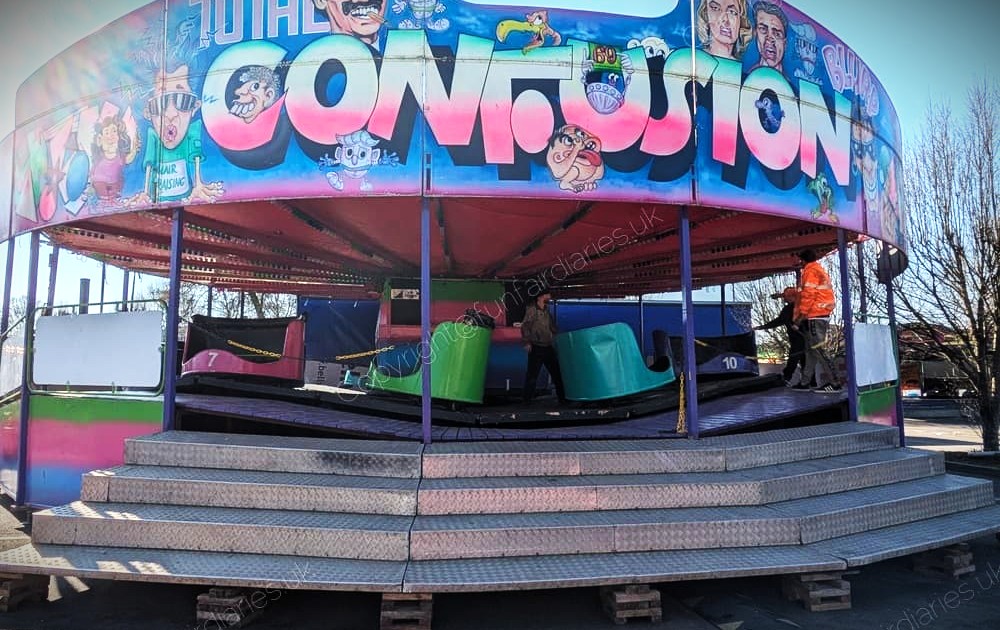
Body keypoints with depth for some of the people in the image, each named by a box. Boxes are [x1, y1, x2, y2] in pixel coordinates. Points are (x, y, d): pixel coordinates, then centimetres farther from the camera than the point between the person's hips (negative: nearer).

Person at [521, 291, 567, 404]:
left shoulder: (547, 311, 15)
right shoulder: (531, 310, -5)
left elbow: (553, 328, 21)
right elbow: (525, 327, -13)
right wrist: (527, 342, -22)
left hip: (549, 347, 7)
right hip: (536, 348, -7)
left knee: (557, 373, 8)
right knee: (532, 375, -4)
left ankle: (562, 398, 17)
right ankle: (527, 400, 4)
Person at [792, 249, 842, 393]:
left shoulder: (810, 271, -8)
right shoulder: (821, 271, 21)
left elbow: (808, 294, -17)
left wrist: (801, 315, -15)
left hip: (814, 316, -10)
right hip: (822, 315, 10)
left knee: (818, 349, -12)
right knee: (811, 349, 13)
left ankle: (834, 383, -15)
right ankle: (805, 382, 18)